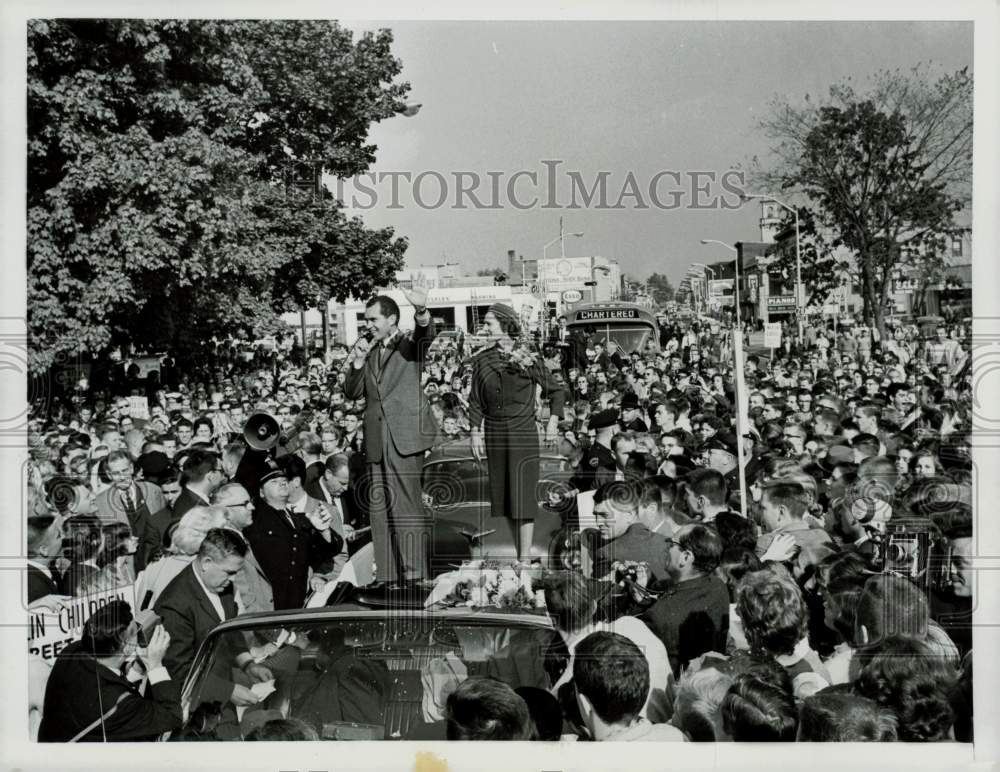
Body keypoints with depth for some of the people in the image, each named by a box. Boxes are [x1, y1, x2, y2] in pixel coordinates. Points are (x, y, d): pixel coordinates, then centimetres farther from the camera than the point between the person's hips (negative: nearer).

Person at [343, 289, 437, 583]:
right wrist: (357, 362, -3)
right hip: (376, 441, 5)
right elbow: (352, 393, 14)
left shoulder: (409, 344, 5)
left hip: (405, 437, -5)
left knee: (408, 506, -8)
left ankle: (416, 575, -6)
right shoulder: (367, 350, 19)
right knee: (381, 509, 3)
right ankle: (387, 576, 7)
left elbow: (425, 334, -19)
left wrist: (421, 311, -41)